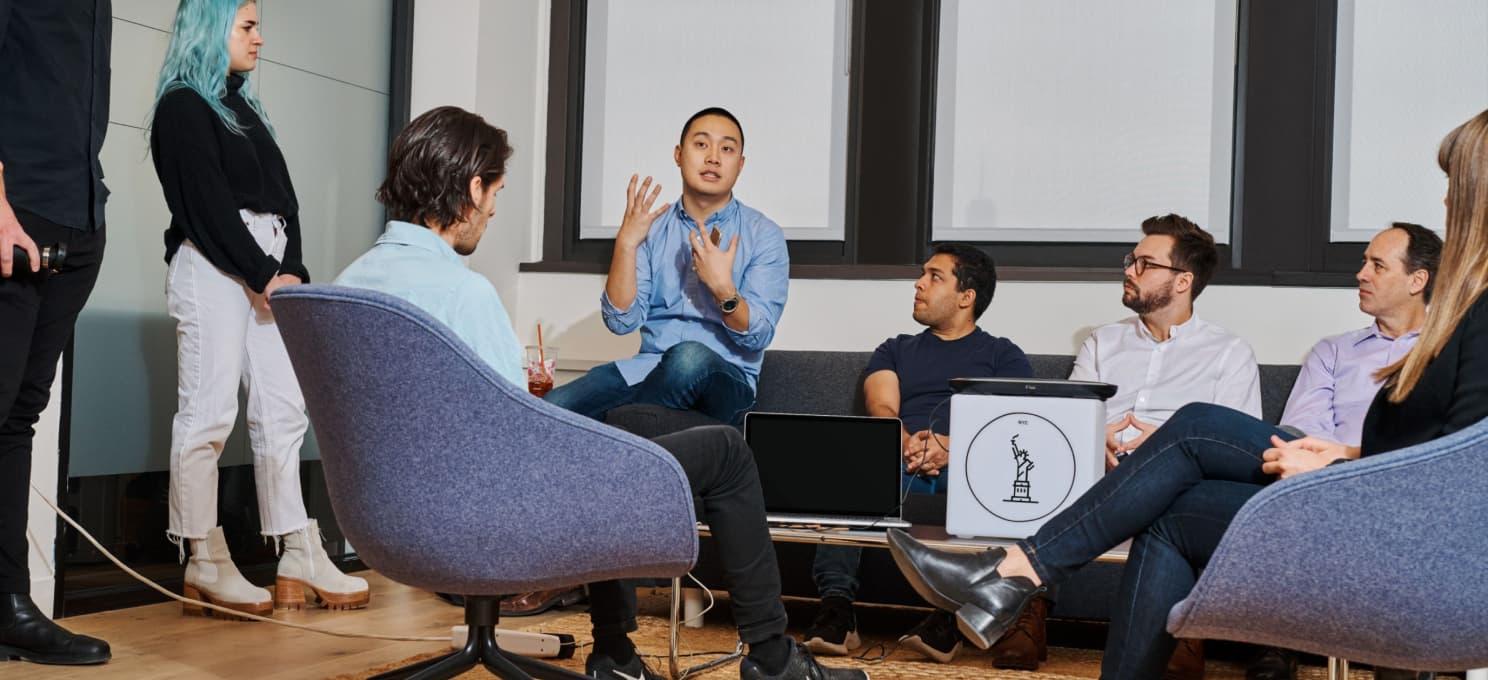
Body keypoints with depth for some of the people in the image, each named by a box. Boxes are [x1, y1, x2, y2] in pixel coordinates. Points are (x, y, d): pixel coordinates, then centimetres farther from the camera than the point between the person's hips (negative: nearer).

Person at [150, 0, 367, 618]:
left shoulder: (245, 109, 24)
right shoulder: (183, 107, 0)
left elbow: (282, 197, 17)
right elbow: (206, 202, -10)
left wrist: (293, 273, 3)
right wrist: (263, 275, -13)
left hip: (268, 271, 8)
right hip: (212, 268, -8)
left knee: (283, 410, 2)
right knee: (210, 411, -9)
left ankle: (298, 559, 2)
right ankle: (204, 564, -5)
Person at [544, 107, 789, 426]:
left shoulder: (764, 235, 1)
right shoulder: (651, 226, 9)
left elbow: (758, 336, -7)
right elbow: (621, 321, -2)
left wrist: (724, 289, -24)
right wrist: (626, 244, -13)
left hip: (725, 379, -2)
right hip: (650, 370, 2)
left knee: (690, 357, -38)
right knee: (553, 407, -25)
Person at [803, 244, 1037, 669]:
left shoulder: (1003, 356, 21)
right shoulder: (896, 351, 30)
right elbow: (882, 410, 10)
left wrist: (954, 447, -19)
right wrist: (906, 442, -16)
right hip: (894, 470, 2)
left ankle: (952, 616, -42)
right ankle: (836, 608, -40)